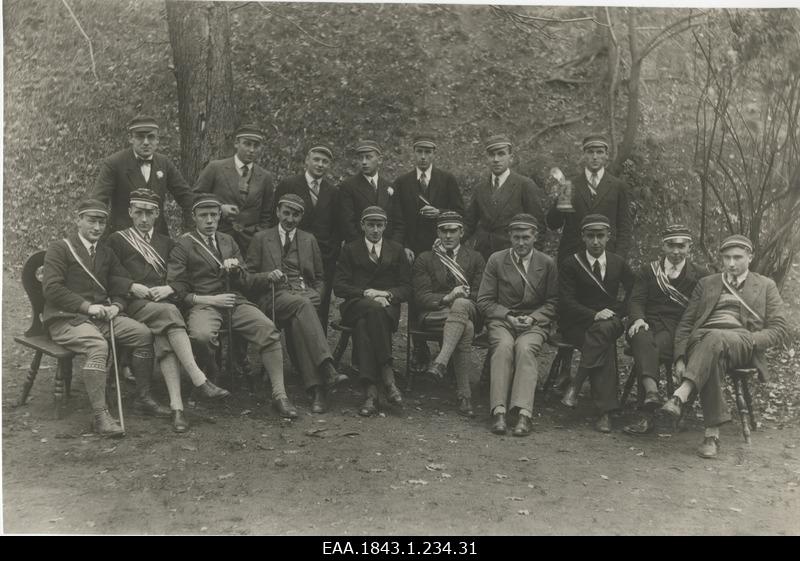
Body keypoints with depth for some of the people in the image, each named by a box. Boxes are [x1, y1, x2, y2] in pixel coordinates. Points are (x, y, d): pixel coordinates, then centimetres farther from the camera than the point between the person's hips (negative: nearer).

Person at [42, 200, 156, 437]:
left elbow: (123, 286, 17)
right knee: (98, 346, -35)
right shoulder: (60, 249, -1)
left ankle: (143, 397, -2)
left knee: (144, 334, -15)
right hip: (66, 319, -6)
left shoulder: (106, 253, 19)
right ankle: (100, 414, -33)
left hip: (102, 315, 6)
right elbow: (51, 288, -12)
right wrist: (87, 306, -19)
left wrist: (116, 305, -6)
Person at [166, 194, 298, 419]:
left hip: (235, 300, 4)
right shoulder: (183, 246, 8)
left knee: (269, 331, -24)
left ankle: (279, 394, -21)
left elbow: (248, 284, 21)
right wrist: (209, 299, -11)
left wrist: (237, 268, -1)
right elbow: (176, 290, -1)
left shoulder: (228, 241, 22)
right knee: (201, 336, -37)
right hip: (203, 304, -3)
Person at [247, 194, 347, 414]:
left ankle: (316, 385, -44)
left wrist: (316, 296, 4)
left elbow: (319, 278, 25)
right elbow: (248, 276, 11)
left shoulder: (309, 240, 23)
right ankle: (326, 367, -52)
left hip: (306, 295, 2)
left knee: (298, 321, -35)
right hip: (275, 298, -2)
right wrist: (267, 276, -9)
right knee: (301, 304, -38)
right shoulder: (261, 239, 15)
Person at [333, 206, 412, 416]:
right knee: (373, 309, -38)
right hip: (355, 306, 0)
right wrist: (366, 294, -11)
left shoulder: (396, 250, 19)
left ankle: (370, 391, -41)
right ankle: (387, 376, -41)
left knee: (363, 324, -36)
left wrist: (387, 294, -10)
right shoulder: (350, 250, 16)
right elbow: (339, 286, 5)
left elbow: (406, 288, 12)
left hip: (387, 306, 0)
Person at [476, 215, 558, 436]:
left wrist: (533, 318, -9)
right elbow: (484, 301, 5)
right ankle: (499, 411, -38)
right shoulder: (496, 260, 7)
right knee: (504, 346, -33)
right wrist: (508, 315, -9)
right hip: (502, 321, 0)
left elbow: (552, 303, 8)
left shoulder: (547, 263, 8)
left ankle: (524, 413, -41)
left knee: (525, 348, -33)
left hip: (535, 323, 0)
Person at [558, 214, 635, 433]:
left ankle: (575, 386, -33)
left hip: (610, 322, 3)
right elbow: (566, 302, -8)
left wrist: (617, 312, 2)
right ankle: (604, 411, -32)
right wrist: (594, 315, -23)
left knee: (604, 330, -35)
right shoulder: (570, 265, 1)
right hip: (578, 325, -3)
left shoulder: (618, 263, 13)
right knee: (606, 345, -34)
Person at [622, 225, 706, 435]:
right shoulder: (648, 270, 21)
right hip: (648, 323, 2)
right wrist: (638, 319, -12)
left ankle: (645, 414, -40)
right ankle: (651, 392, -55)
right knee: (642, 340, -36)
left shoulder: (698, 276, 16)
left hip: (676, 329, -1)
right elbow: (637, 300, 9)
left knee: (654, 346, -34)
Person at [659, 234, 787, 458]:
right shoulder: (706, 283, 23)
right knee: (712, 361, -37)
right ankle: (712, 432, -37)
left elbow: (778, 330, 10)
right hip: (703, 340, 2)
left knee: (716, 338, -38)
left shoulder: (766, 286, 19)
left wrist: (750, 340, -11)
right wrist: (680, 358, -1)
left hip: (743, 345, -1)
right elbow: (685, 323, 15)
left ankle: (680, 396, -49)